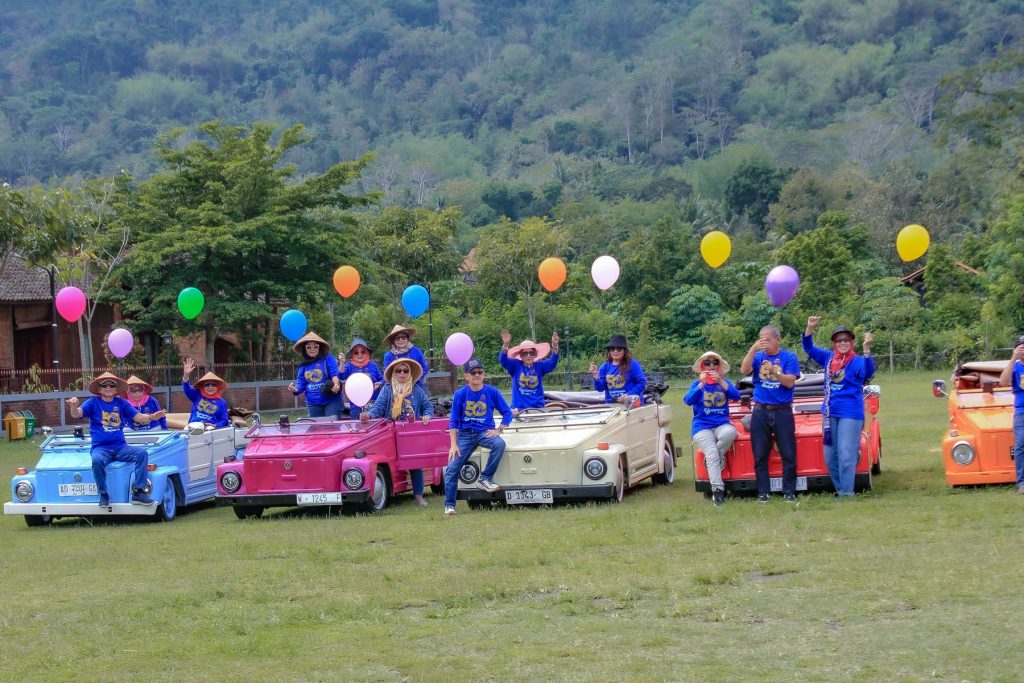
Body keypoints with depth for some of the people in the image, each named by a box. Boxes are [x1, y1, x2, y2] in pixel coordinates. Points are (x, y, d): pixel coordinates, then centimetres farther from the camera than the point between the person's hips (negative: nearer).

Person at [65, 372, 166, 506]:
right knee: (97, 460, -36)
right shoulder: (93, 403, 4)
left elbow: (138, 417, 2)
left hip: (120, 447, 3)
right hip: (100, 448, -3)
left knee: (142, 453, -22)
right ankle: (103, 494, -17)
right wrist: (73, 406, -34)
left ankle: (138, 492, -21)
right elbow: (76, 414, -10)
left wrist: (151, 417, -20)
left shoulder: (122, 403, 11)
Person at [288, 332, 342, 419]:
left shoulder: (328, 359, 0)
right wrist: (295, 390, -13)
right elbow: (300, 385, 11)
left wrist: (336, 385, -34)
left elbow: (335, 374, -13)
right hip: (313, 405, 5)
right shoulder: (303, 366, 12)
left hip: (331, 401, -5)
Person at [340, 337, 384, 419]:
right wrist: (342, 363, -26)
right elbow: (342, 377, -14)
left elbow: (382, 379, 12)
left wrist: (379, 384, -10)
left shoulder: (373, 365, 5)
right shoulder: (349, 366, 3)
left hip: (374, 402, 0)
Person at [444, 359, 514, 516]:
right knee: (452, 469, -12)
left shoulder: (492, 392, -2)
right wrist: (454, 445, -8)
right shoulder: (460, 394, -1)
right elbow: (453, 421, 0)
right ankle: (449, 504, 0)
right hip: (465, 434, 1)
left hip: (485, 432, 0)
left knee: (499, 444, -33)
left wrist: (498, 430, -11)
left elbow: (507, 413, 4)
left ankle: (485, 479, -21)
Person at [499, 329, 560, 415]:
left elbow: (552, 363, -12)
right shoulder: (515, 365, 1)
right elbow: (503, 360, -14)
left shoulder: (540, 366, 3)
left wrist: (555, 346, -30)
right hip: (519, 408, -1)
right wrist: (505, 344, -33)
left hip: (537, 407, 1)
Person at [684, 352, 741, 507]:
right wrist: (701, 384, -15)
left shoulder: (724, 383, 12)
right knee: (712, 452, -27)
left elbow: (736, 396, -7)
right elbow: (688, 401, -7)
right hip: (702, 426, -1)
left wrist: (721, 382, -18)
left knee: (730, 432, -35)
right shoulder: (697, 384, 11)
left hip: (721, 424, 1)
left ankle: (715, 458, -12)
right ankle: (717, 490, -29)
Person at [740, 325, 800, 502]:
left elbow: (790, 382, -10)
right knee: (760, 455, 3)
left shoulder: (789, 357, 0)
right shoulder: (758, 357, 6)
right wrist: (753, 349, -23)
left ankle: (789, 492, 6)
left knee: (788, 454, -1)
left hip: (783, 412, -2)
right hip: (760, 412, 2)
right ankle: (763, 492, 9)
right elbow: (744, 370, -12)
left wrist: (774, 371, -25)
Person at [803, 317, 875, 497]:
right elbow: (809, 348, 11)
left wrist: (866, 350, -42)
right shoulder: (828, 358, 8)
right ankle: (840, 489, 21)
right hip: (830, 413, 6)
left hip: (850, 413, -6)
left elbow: (868, 373, -27)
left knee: (846, 456, -9)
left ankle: (847, 493, -6)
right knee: (830, 456, 10)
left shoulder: (857, 361, -9)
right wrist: (810, 329, -6)